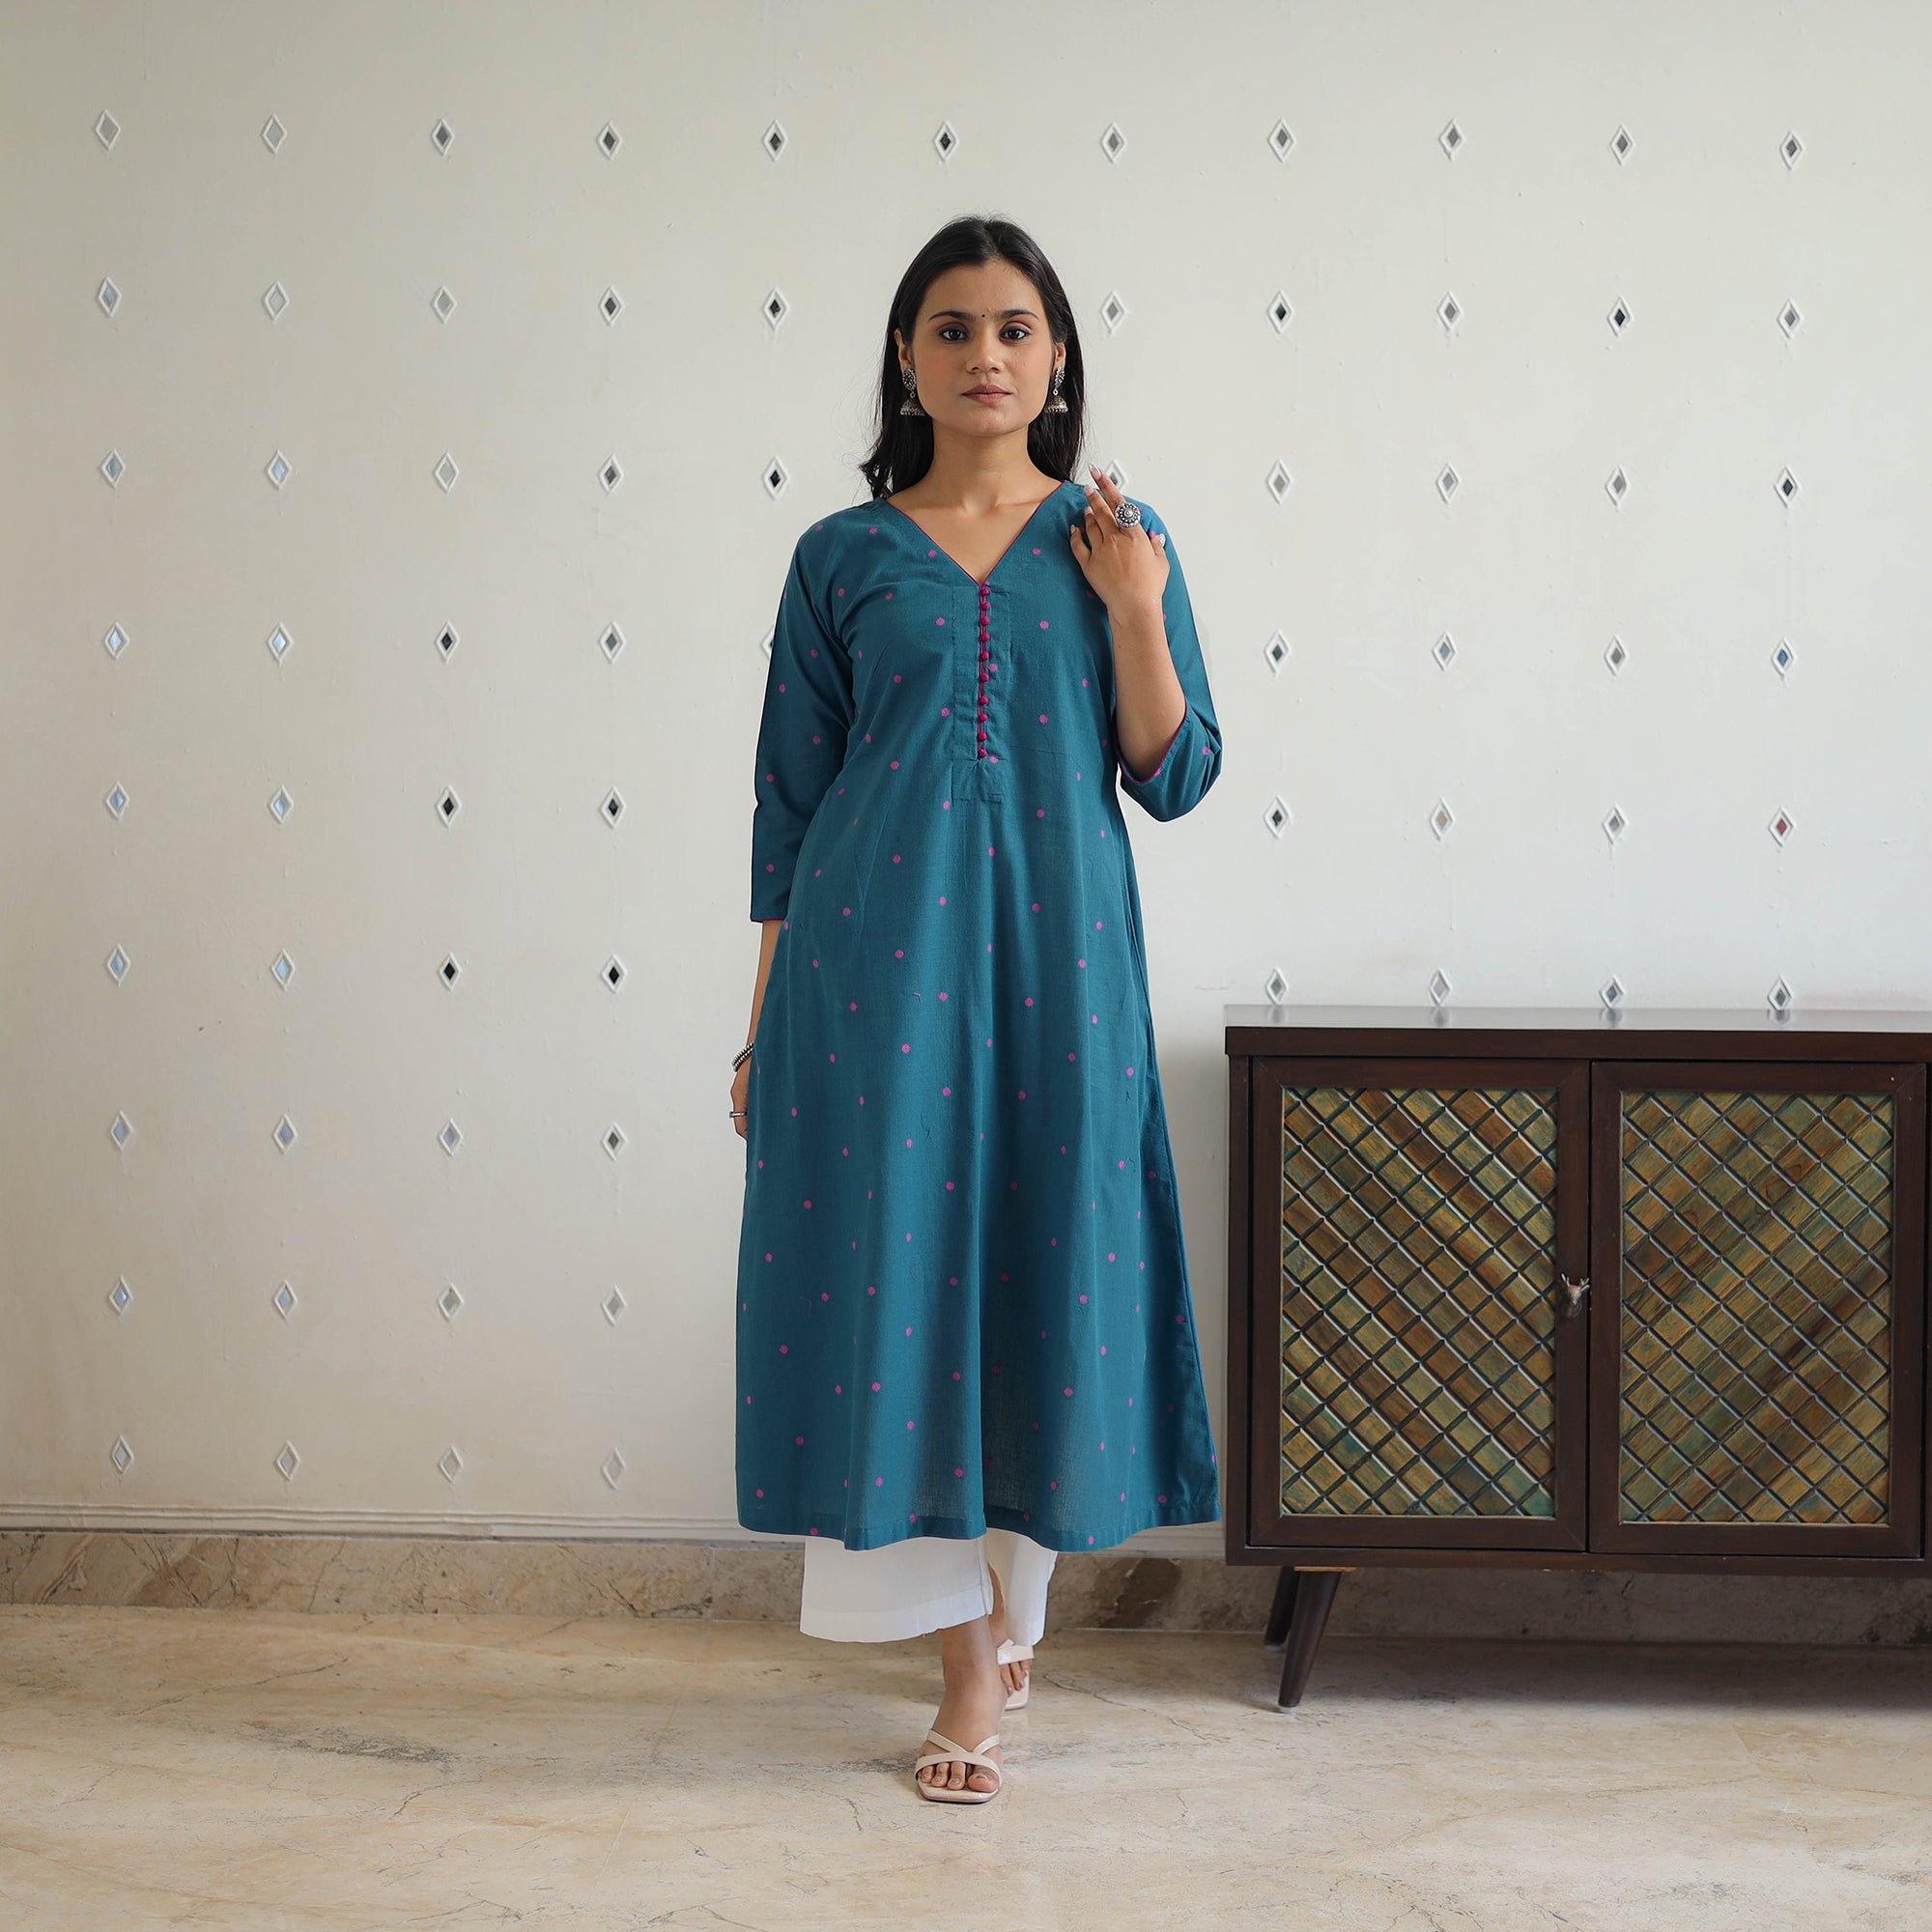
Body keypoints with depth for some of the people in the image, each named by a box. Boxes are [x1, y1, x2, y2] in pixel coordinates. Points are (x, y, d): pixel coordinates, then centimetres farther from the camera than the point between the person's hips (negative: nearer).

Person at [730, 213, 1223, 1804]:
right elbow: (790, 796, 7)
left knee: (1043, 1261, 5)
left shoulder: (1118, 541, 9)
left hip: (1052, 950, 1)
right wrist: (766, 1020, 4)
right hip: (876, 947, 0)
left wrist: (1134, 608, -9)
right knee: (895, 1258, -2)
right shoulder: (844, 557, 6)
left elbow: (1175, 778, 4)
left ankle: (1009, 1600, 28)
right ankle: (977, 1654, 11)